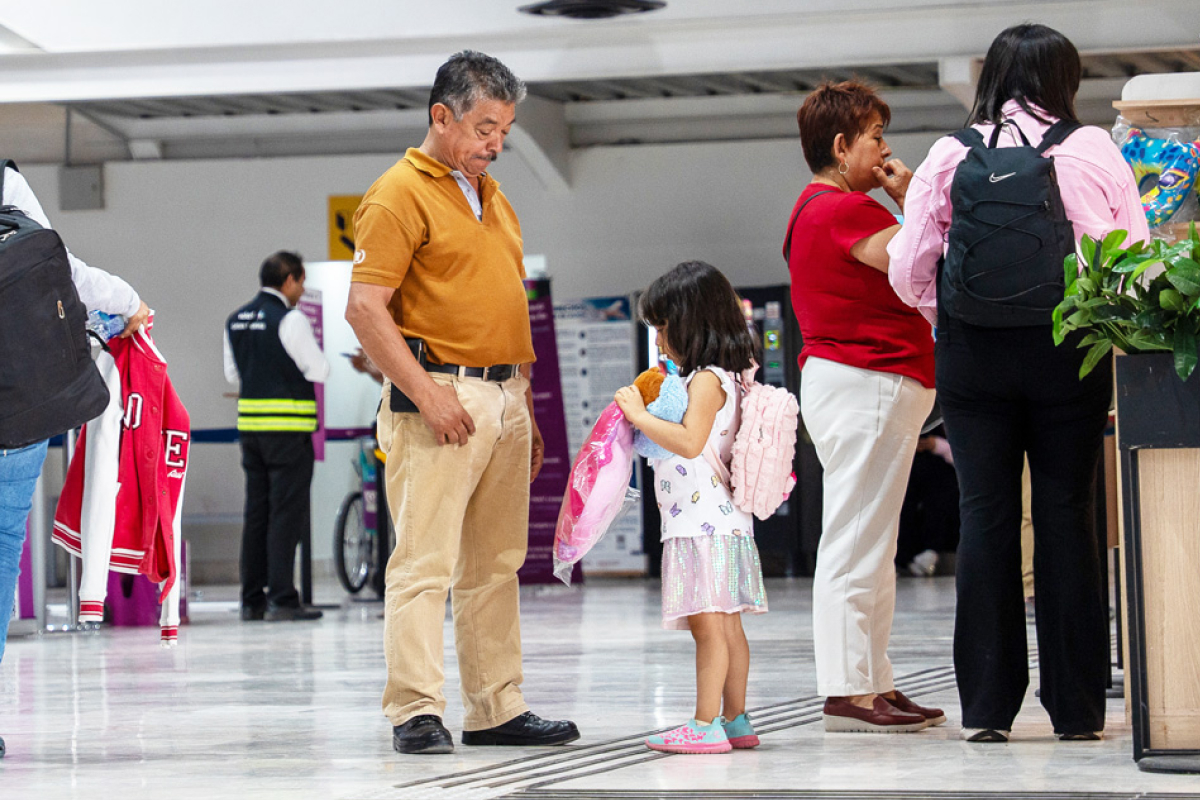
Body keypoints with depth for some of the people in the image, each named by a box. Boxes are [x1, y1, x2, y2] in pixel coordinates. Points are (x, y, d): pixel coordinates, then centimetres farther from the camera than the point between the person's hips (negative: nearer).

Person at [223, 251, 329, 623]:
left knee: (256, 512, 10)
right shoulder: (290, 320, -13)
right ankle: (282, 599, -7)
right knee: (286, 513, -5)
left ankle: (252, 600, 11)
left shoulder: (236, 321, 10)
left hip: (250, 424, 7)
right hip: (288, 429, -7)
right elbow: (319, 370, -12)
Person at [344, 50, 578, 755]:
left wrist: (527, 408, 20)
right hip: (441, 393, -8)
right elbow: (365, 308, -15)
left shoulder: (493, 196, 19)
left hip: (505, 397, 8)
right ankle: (417, 713, -10)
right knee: (425, 563, -10)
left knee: (497, 564, 11)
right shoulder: (400, 194, -7)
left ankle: (498, 710, 16)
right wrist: (425, 393, -21)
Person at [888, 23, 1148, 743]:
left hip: (973, 353, 1)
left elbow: (908, 269, 1)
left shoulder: (952, 156, 1)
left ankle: (987, 707, 4)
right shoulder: (1094, 150, 0)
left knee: (986, 514, 4)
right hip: (1071, 351, -1)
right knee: (1066, 513, 4)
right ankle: (1077, 708, 6)